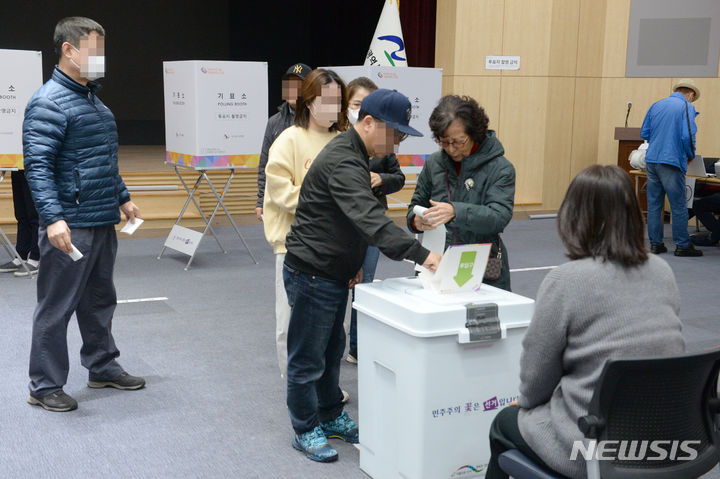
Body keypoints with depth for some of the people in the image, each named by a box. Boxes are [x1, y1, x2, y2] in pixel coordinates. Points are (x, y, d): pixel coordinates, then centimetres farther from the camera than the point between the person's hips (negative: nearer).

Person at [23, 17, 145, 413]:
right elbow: (37, 165, -21)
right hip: (69, 227, -9)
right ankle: (45, 387, 12)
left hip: (103, 224, 9)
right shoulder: (49, 103, -14)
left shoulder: (94, 100, 16)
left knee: (99, 301, 19)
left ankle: (103, 367, 33)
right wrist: (53, 218, -30)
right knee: (56, 308, 1)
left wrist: (122, 199, 26)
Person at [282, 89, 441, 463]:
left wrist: (352, 261, 16)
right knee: (308, 358, 4)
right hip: (311, 274, -10)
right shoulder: (342, 162, -25)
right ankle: (305, 431, 18)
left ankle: (330, 416, 35)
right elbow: (371, 220, -37)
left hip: (333, 274, 10)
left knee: (332, 351, 20)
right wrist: (420, 255, -42)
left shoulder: (352, 156, 10)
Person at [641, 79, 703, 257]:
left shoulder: (656, 106, 13)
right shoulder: (687, 107, -4)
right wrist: (691, 155, 2)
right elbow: (688, 136, -14)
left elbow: (644, 133, 15)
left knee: (654, 204, 10)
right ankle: (682, 245, 8)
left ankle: (655, 244, 14)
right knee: (679, 206, 3)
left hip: (651, 160, 6)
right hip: (671, 162, -6)